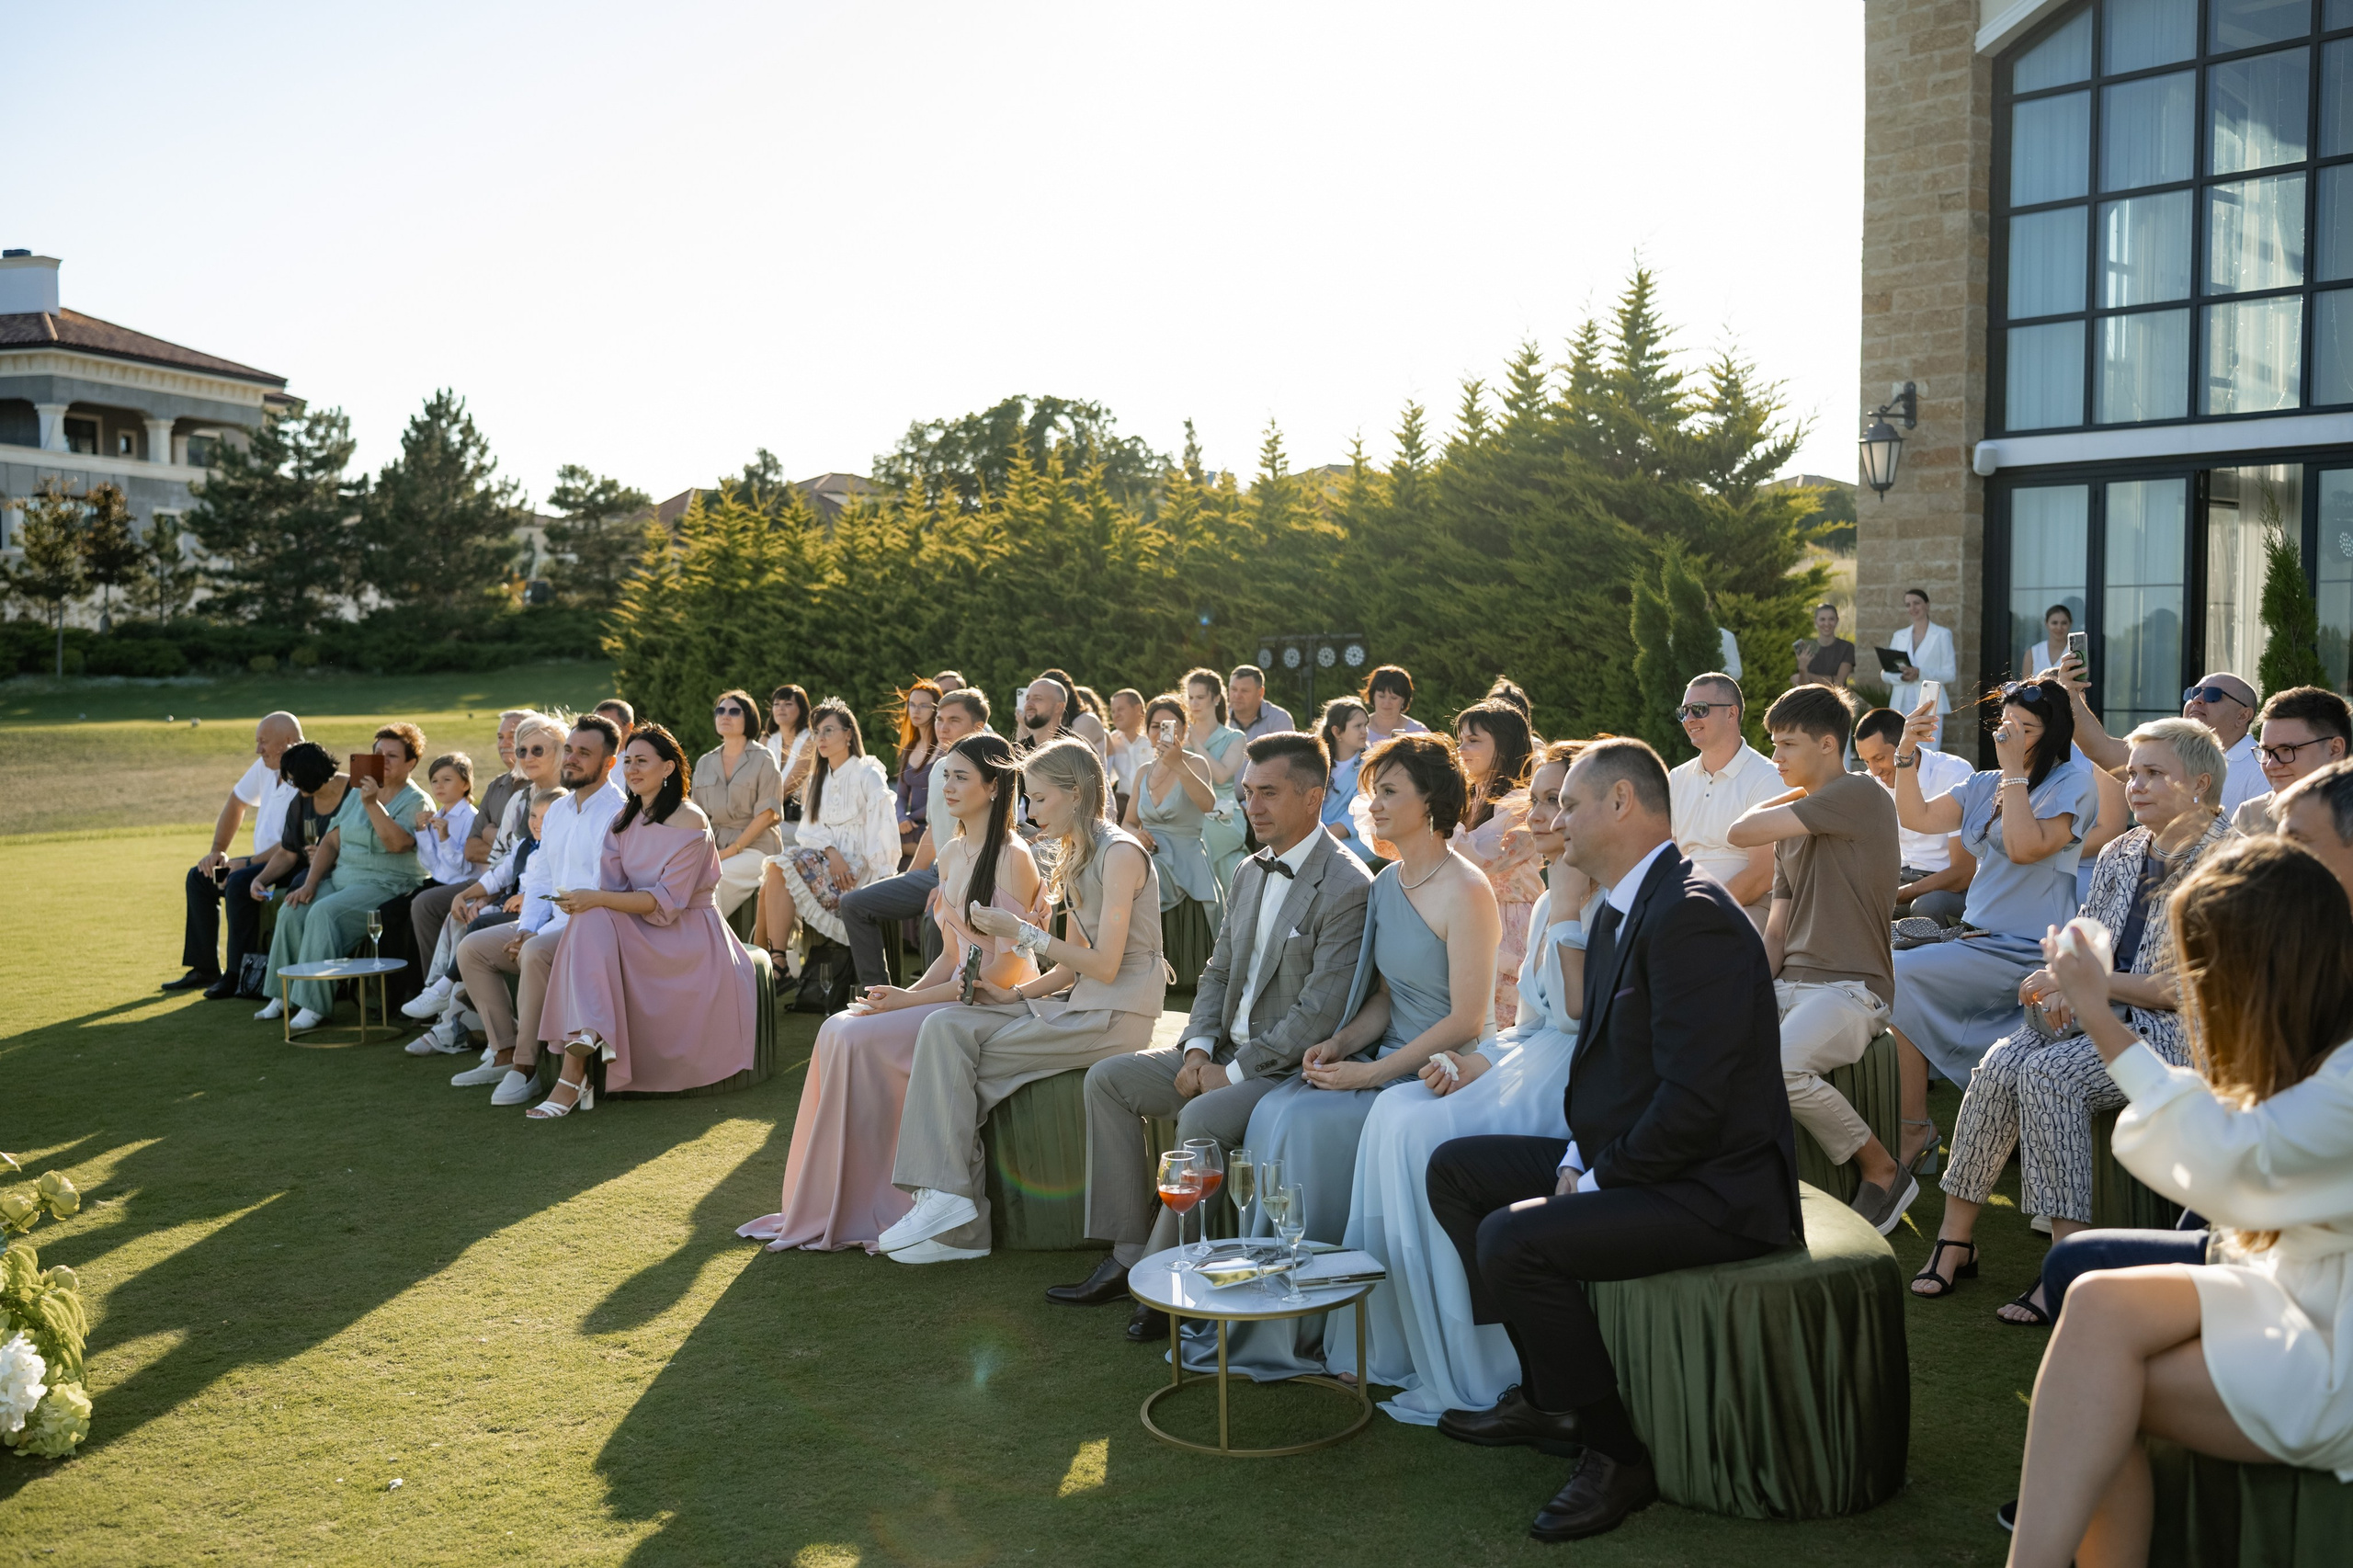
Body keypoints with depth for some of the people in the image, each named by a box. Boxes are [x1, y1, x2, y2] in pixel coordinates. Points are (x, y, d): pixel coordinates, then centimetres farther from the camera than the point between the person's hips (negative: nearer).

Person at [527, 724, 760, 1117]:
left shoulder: (689, 822, -11)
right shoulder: (624, 822, 11)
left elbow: (667, 901, -18)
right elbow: (613, 889, 2)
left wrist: (597, 899, -27)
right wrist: (583, 900, -21)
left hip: (688, 933, -6)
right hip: (642, 928, 6)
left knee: (595, 921, -29)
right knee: (590, 923, -28)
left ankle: (574, 1074, -35)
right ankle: (576, 1069, -38)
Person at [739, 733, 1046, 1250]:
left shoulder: (1013, 858, -14)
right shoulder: (951, 854, 13)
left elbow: (1003, 970, -17)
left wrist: (909, 1000, -16)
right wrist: (908, 993, -3)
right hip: (955, 992, 8)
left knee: (860, 1040, -21)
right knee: (839, 1030, -10)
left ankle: (870, 1210, -10)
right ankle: (830, 1204, -6)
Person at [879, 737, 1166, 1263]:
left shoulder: (1120, 854, -12)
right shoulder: (1078, 859, 18)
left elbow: (1104, 965, -18)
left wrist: (1021, 933, -14)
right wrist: (1015, 993, 1)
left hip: (1115, 1016, -9)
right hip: (1080, 1004, 9)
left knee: (952, 1044, -17)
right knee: (946, 1026, -11)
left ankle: (949, 1201, -11)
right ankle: (946, 1205, -15)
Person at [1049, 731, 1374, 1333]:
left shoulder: (1348, 888, -16)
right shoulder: (1251, 873, 12)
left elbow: (1322, 1013, -21)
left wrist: (1234, 1072, -18)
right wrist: (1199, 1047, -1)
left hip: (1293, 1068, -9)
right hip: (1228, 1054, 9)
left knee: (1201, 1119, -32)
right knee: (1107, 1078, -1)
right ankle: (1127, 1254, 0)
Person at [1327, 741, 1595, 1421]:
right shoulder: (1548, 903, 17)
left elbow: (1577, 1017, -20)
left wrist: (1567, 911, -20)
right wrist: (1476, 1061, 2)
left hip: (1576, 1084, -9)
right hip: (1528, 1063, 9)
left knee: (1424, 1130, -25)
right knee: (1394, 1112, -14)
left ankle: (1465, 1370, -13)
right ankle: (1395, 1345, -8)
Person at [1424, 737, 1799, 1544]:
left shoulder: (1691, 916, -22)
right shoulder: (1619, 911, 11)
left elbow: (1692, 1103, -27)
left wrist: (1596, 1179, -16)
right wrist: (1579, 1156, 2)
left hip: (1712, 1189, -11)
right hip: (1629, 1160, 11)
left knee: (1513, 1238, -26)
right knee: (1456, 1170, 11)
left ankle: (1617, 1454, -7)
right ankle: (1546, 1393, 16)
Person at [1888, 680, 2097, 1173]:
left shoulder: (2073, 783, -6)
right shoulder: (1985, 785, 15)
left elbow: (2025, 847, -20)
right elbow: (1918, 817, 11)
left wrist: (2015, 771, -15)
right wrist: (1907, 753, -1)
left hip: (2024, 952, -7)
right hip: (1976, 938, 7)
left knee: (1897, 975, -21)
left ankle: (1914, 1131, -10)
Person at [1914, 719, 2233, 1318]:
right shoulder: (2121, 853, 17)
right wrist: (2057, 982, -4)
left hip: (2172, 1031, -6)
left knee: (2046, 1072, -32)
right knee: (1998, 1065, -23)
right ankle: (1955, 1233, -18)